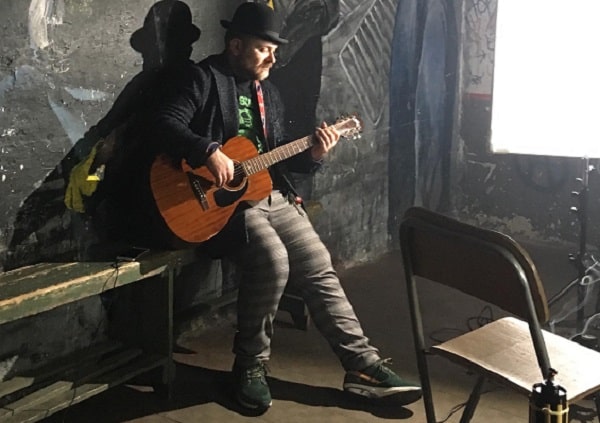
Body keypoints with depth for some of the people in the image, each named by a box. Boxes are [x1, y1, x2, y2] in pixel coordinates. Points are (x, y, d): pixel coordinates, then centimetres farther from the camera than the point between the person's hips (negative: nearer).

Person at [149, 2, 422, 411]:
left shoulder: (268, 91, 19)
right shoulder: (203, 78, -4)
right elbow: (165, 124, -18)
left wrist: (312, 155, 2)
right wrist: (210, 152, -31)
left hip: (274, 197, 8)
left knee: (320, 268, -3)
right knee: (273, 261, -29)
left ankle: (364, 365, 3)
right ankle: (250, 365, -10)